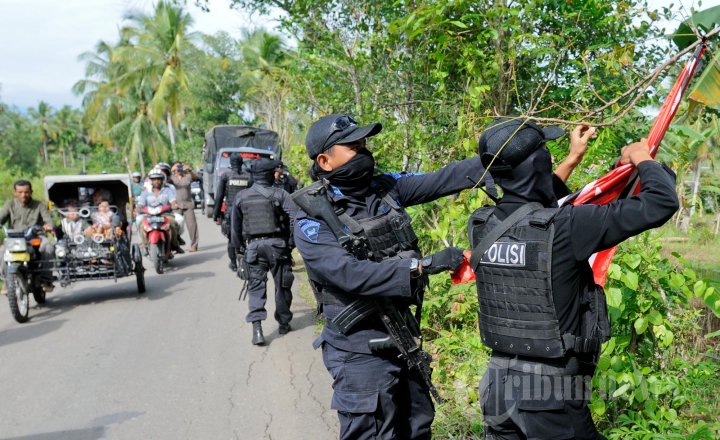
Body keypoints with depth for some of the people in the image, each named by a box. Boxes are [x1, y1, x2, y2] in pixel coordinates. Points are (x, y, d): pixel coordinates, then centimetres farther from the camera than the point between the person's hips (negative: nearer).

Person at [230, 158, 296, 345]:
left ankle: (257, 327, -11)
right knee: (282, 285, 13)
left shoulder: (241, 197, 4)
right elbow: (295, 218, -14)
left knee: (256, 286, 4)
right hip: (277, 244, -1)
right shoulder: (279, 194, -5)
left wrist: (239, 247, 19)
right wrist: (291, 242, -3)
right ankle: (283, 323, 25)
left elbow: (235, 226, 9)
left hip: (253, 245, 2)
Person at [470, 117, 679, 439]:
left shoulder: (481, 226, -2)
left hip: (497, 388, 6)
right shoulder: (565, 227, -21)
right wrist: (643, 159, 4)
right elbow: (662, 203, -16)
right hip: (550, 398, -6)